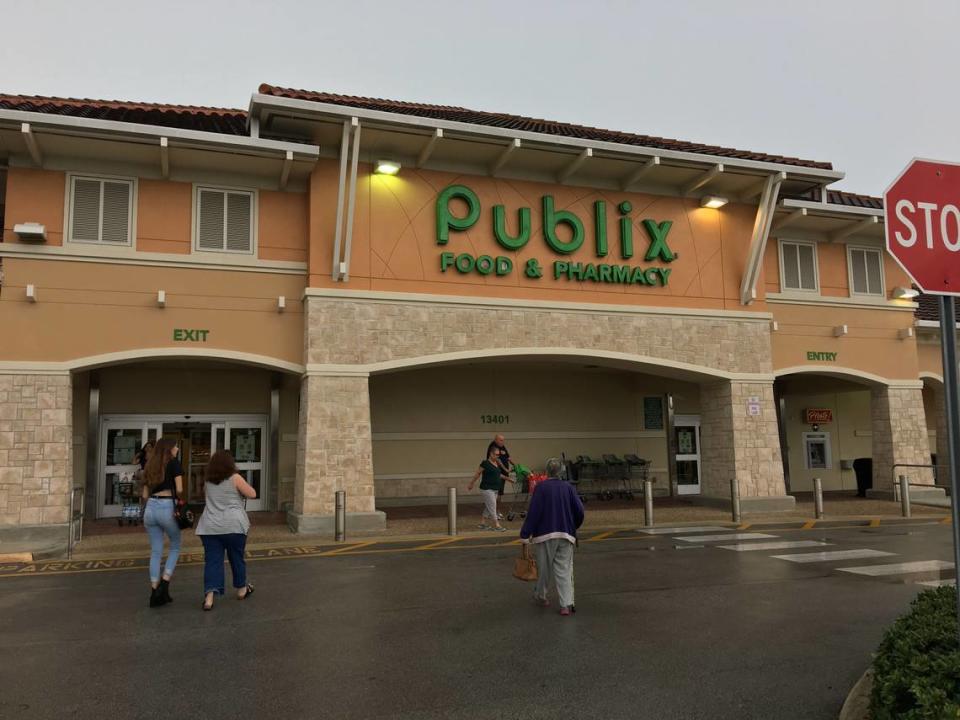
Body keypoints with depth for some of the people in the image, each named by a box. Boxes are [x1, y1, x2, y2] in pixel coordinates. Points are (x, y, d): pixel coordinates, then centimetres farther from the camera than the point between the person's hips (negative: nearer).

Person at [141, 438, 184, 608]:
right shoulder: (173, 463, -1)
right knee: (175, 546, 14)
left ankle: (155, 594, 12)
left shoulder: (150, 466, 17)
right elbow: (179, 490, -8)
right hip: (167, 508, -5)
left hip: (150, 508, 5)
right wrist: (180, 498, 12)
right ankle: (164, 585, 2)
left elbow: (145, 495, 15)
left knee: (155, 552, 11)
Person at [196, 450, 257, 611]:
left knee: (212, 561, 1)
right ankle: (241, 590, 29)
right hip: (233, 525, -3)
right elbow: (252, 494, -2)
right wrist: (243, 484, 14)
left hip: (210, 527, 3)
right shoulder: (235, 478, -5)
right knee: (236, 558, 13)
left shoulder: (207, 480, 10)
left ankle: (209, 596, -11)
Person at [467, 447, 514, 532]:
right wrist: (471, 484, 1)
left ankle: (482, 524, 24)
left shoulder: (497, 463, 10)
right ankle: (497, 526, -3)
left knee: (488, 508, 14)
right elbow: (477, 474, -5)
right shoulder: (485, 463, -13)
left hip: (495, 489, 8)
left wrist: (507, 478, 20)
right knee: (492, 508, -6)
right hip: (487, 489, -8)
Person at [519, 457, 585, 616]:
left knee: (544, 568, 14)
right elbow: (579, 510, -1)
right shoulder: (568, 487, 2)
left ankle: (540, 596, 34)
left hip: (545, 534, -2)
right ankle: (567, 604, -8)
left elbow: (533, 512, -12)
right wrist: (573, 527, 17)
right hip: (566, 534, 2)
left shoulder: (541, 487, -6)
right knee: (564, 569, 3)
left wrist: (525, 534, -9)